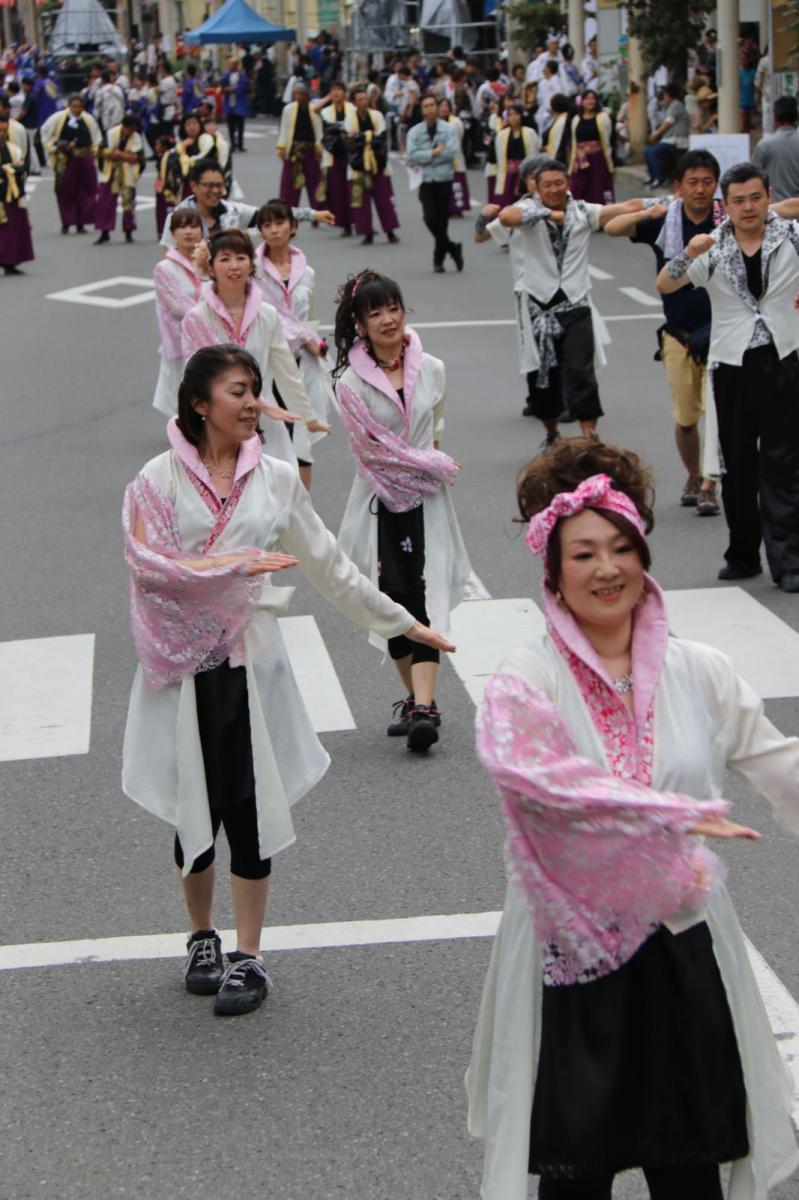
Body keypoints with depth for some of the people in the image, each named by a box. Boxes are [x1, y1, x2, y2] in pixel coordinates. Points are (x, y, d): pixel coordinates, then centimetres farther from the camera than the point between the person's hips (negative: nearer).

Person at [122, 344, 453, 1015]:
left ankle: (248, 957, 10)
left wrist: (401, 623, 14)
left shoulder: (274, 480, 7)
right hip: (183, 664, -2)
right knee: (195, 807, 7)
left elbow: (329, 564, 13)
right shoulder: (159, 480, -3)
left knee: (251, 806, 0)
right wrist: (234, 565, -22)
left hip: (250, 661, 2)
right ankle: (202, 939, 29)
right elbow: (148, 565, -15)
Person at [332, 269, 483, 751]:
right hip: (379, 499, 0)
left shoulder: (431, 370, 2)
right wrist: (439, 465, -8)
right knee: (392, 600, 5)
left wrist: (431, 463, 7)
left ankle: (424, 707, -16)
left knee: (426, 598, -11)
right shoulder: (351, 382, -8)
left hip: (427, 499, 0)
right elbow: (374, 447, -10)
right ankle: (415, 698, 20)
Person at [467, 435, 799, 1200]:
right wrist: (677, 814, -30)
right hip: (573, 950, -3)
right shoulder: (527, 681, -9)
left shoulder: (696, 672, 3)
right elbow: (531, 772, -27)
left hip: (683, 946, 3)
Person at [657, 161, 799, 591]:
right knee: (737, 464, 10)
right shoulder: (713, 248, -1)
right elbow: (664, 286, -8)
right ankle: (742, 554, 20)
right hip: (732, 365, 2)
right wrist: (688, 254, -27)